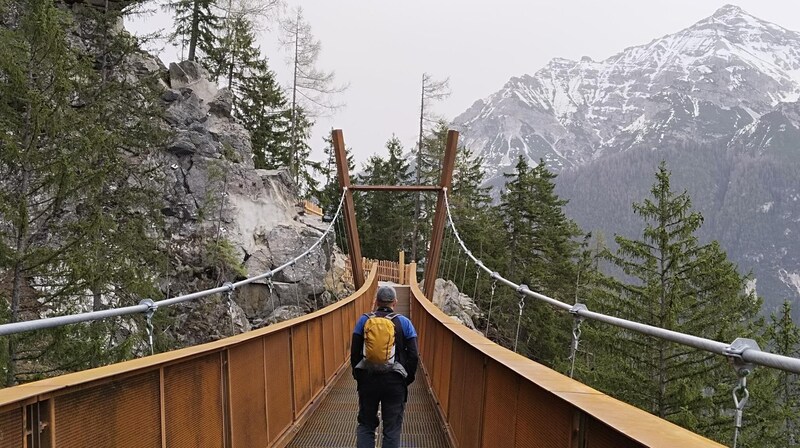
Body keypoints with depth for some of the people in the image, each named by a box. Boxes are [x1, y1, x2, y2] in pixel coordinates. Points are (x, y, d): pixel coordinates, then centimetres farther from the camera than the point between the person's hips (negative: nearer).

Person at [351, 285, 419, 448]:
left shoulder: (364, 320, 1)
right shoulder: (404, 322, -1)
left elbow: (354, 352, 1)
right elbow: (413, 355, -3)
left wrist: (358, 375, 14)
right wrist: (408, 378, 10)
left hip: (367, 379, 1)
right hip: (395, 381, -1)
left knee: (366, 424, 14)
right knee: (392, 428, 8)